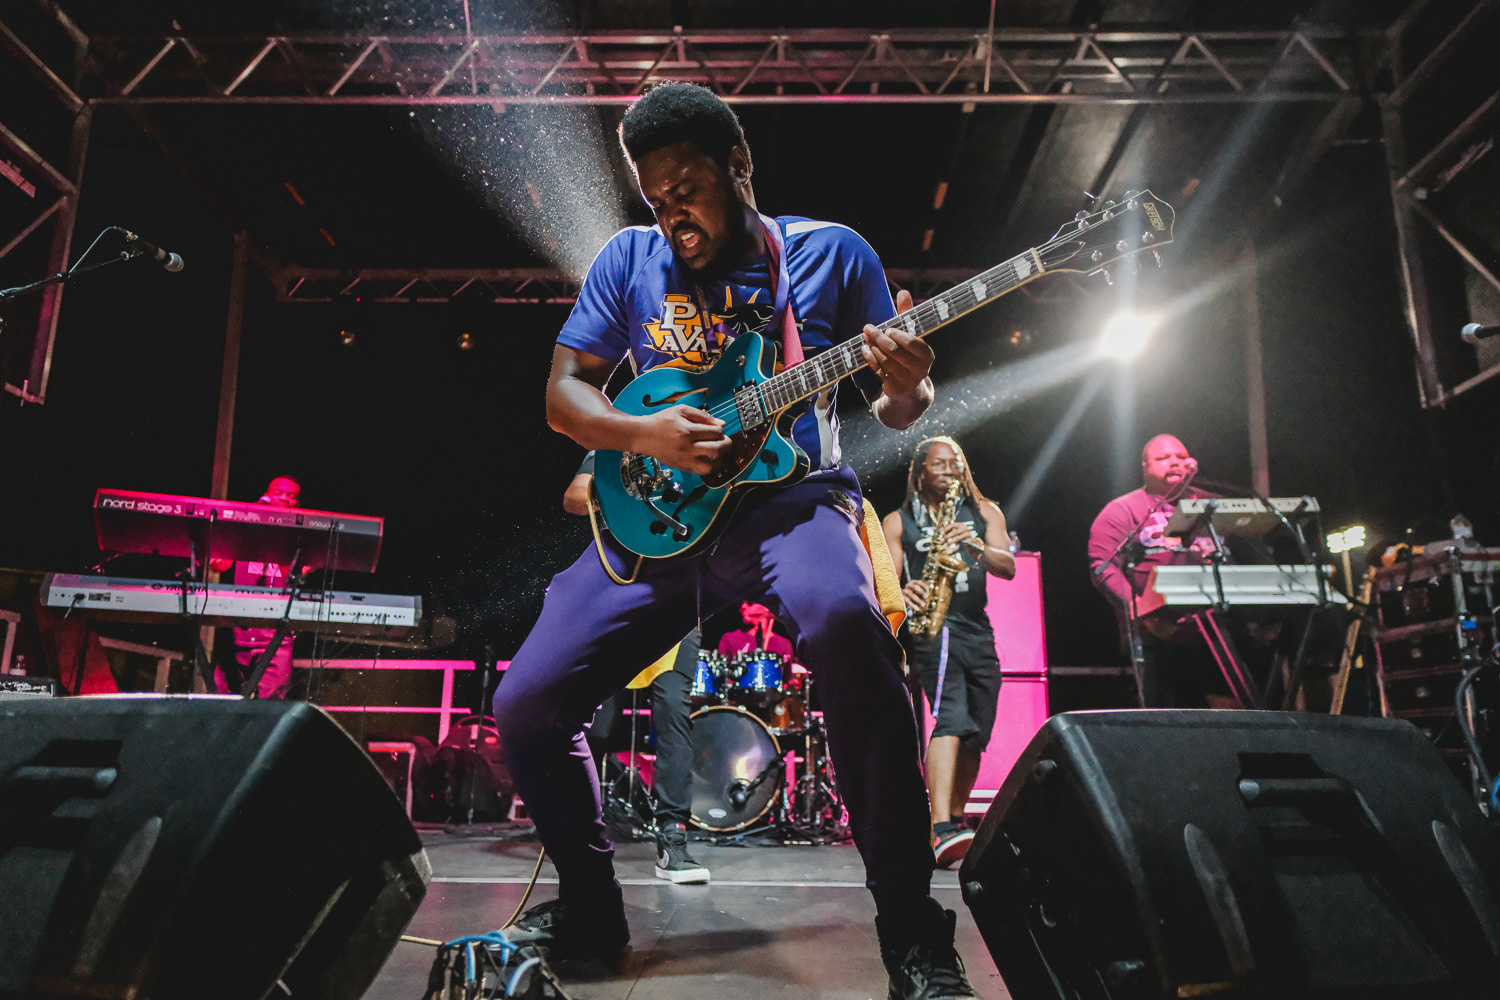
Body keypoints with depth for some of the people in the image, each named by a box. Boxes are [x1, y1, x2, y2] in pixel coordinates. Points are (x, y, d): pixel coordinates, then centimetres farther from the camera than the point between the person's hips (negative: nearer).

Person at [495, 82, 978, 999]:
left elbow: (894, 409, 10)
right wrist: (643, 433, -12)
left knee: (845, 624, -38)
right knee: (527, 706, -7)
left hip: (790, 497, -3)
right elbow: (563, 395, 9)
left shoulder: (832, 251, 8)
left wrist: (906, 390, -15)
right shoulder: (630, 259, 11)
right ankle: (591, 909, 19)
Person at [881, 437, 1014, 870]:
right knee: (953, 718, -24)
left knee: (977, 734, 10)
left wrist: (976, 546, -20)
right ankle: (940, 832, -31)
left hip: (978, 632, 5)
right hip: (931, 628, -5)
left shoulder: (984, 513, 15)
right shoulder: (898, 521, 7)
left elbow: (1008, 567, 0)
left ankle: (956, 822, 28)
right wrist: (903, 592, -26)